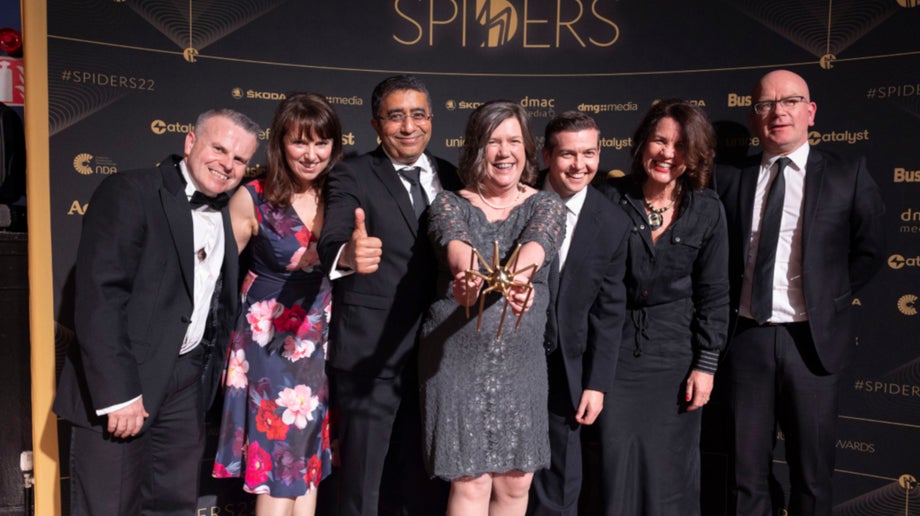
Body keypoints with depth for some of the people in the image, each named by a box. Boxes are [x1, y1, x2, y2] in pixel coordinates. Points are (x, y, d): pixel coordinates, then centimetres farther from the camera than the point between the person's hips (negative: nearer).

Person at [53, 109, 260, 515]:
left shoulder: (227, 216, 9)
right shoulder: (129, 192, -10)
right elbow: (98, 296, -18)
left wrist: (211, 371, 3)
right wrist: (117, 391, -20)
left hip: (187, 383, 6)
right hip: (120, 383, -6)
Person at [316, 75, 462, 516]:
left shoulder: (449, 177, 7)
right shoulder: (352, 178, -9)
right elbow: (330, 243, -26)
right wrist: (348, 254, -48)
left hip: (436, 350, 5)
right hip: (370, 352, -4)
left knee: (430, 477, 18)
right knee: (363, 476, 8)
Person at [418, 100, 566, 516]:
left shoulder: (546, 206, 2)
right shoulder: (450, 204, 0)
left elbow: (536, 245, -21)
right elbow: (456, 245, -22)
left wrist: (515, 277, -44)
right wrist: (467, 275, -46)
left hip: (522, 361, 2)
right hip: (458, 360, -1)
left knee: (515, 482, 11)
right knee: (470, 482, 2)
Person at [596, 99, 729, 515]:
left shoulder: (707, 210, -2)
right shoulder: (611, 199, -6)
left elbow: (713, 293, 1)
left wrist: (706, 364, -1)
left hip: (676, 354, 1)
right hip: (616, 350, -1)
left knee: (671, 468, 10)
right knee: (619, 465, 6)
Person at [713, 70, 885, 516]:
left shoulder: (847, 175, 1)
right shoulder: (730, 178, 4)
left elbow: (869, 251, 7)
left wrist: (830, 300, 1)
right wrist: (730, 304, 0)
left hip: (812, 339, -1)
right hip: (747, 336, 1)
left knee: (812, 472, 11)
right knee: (748, 471, 11)